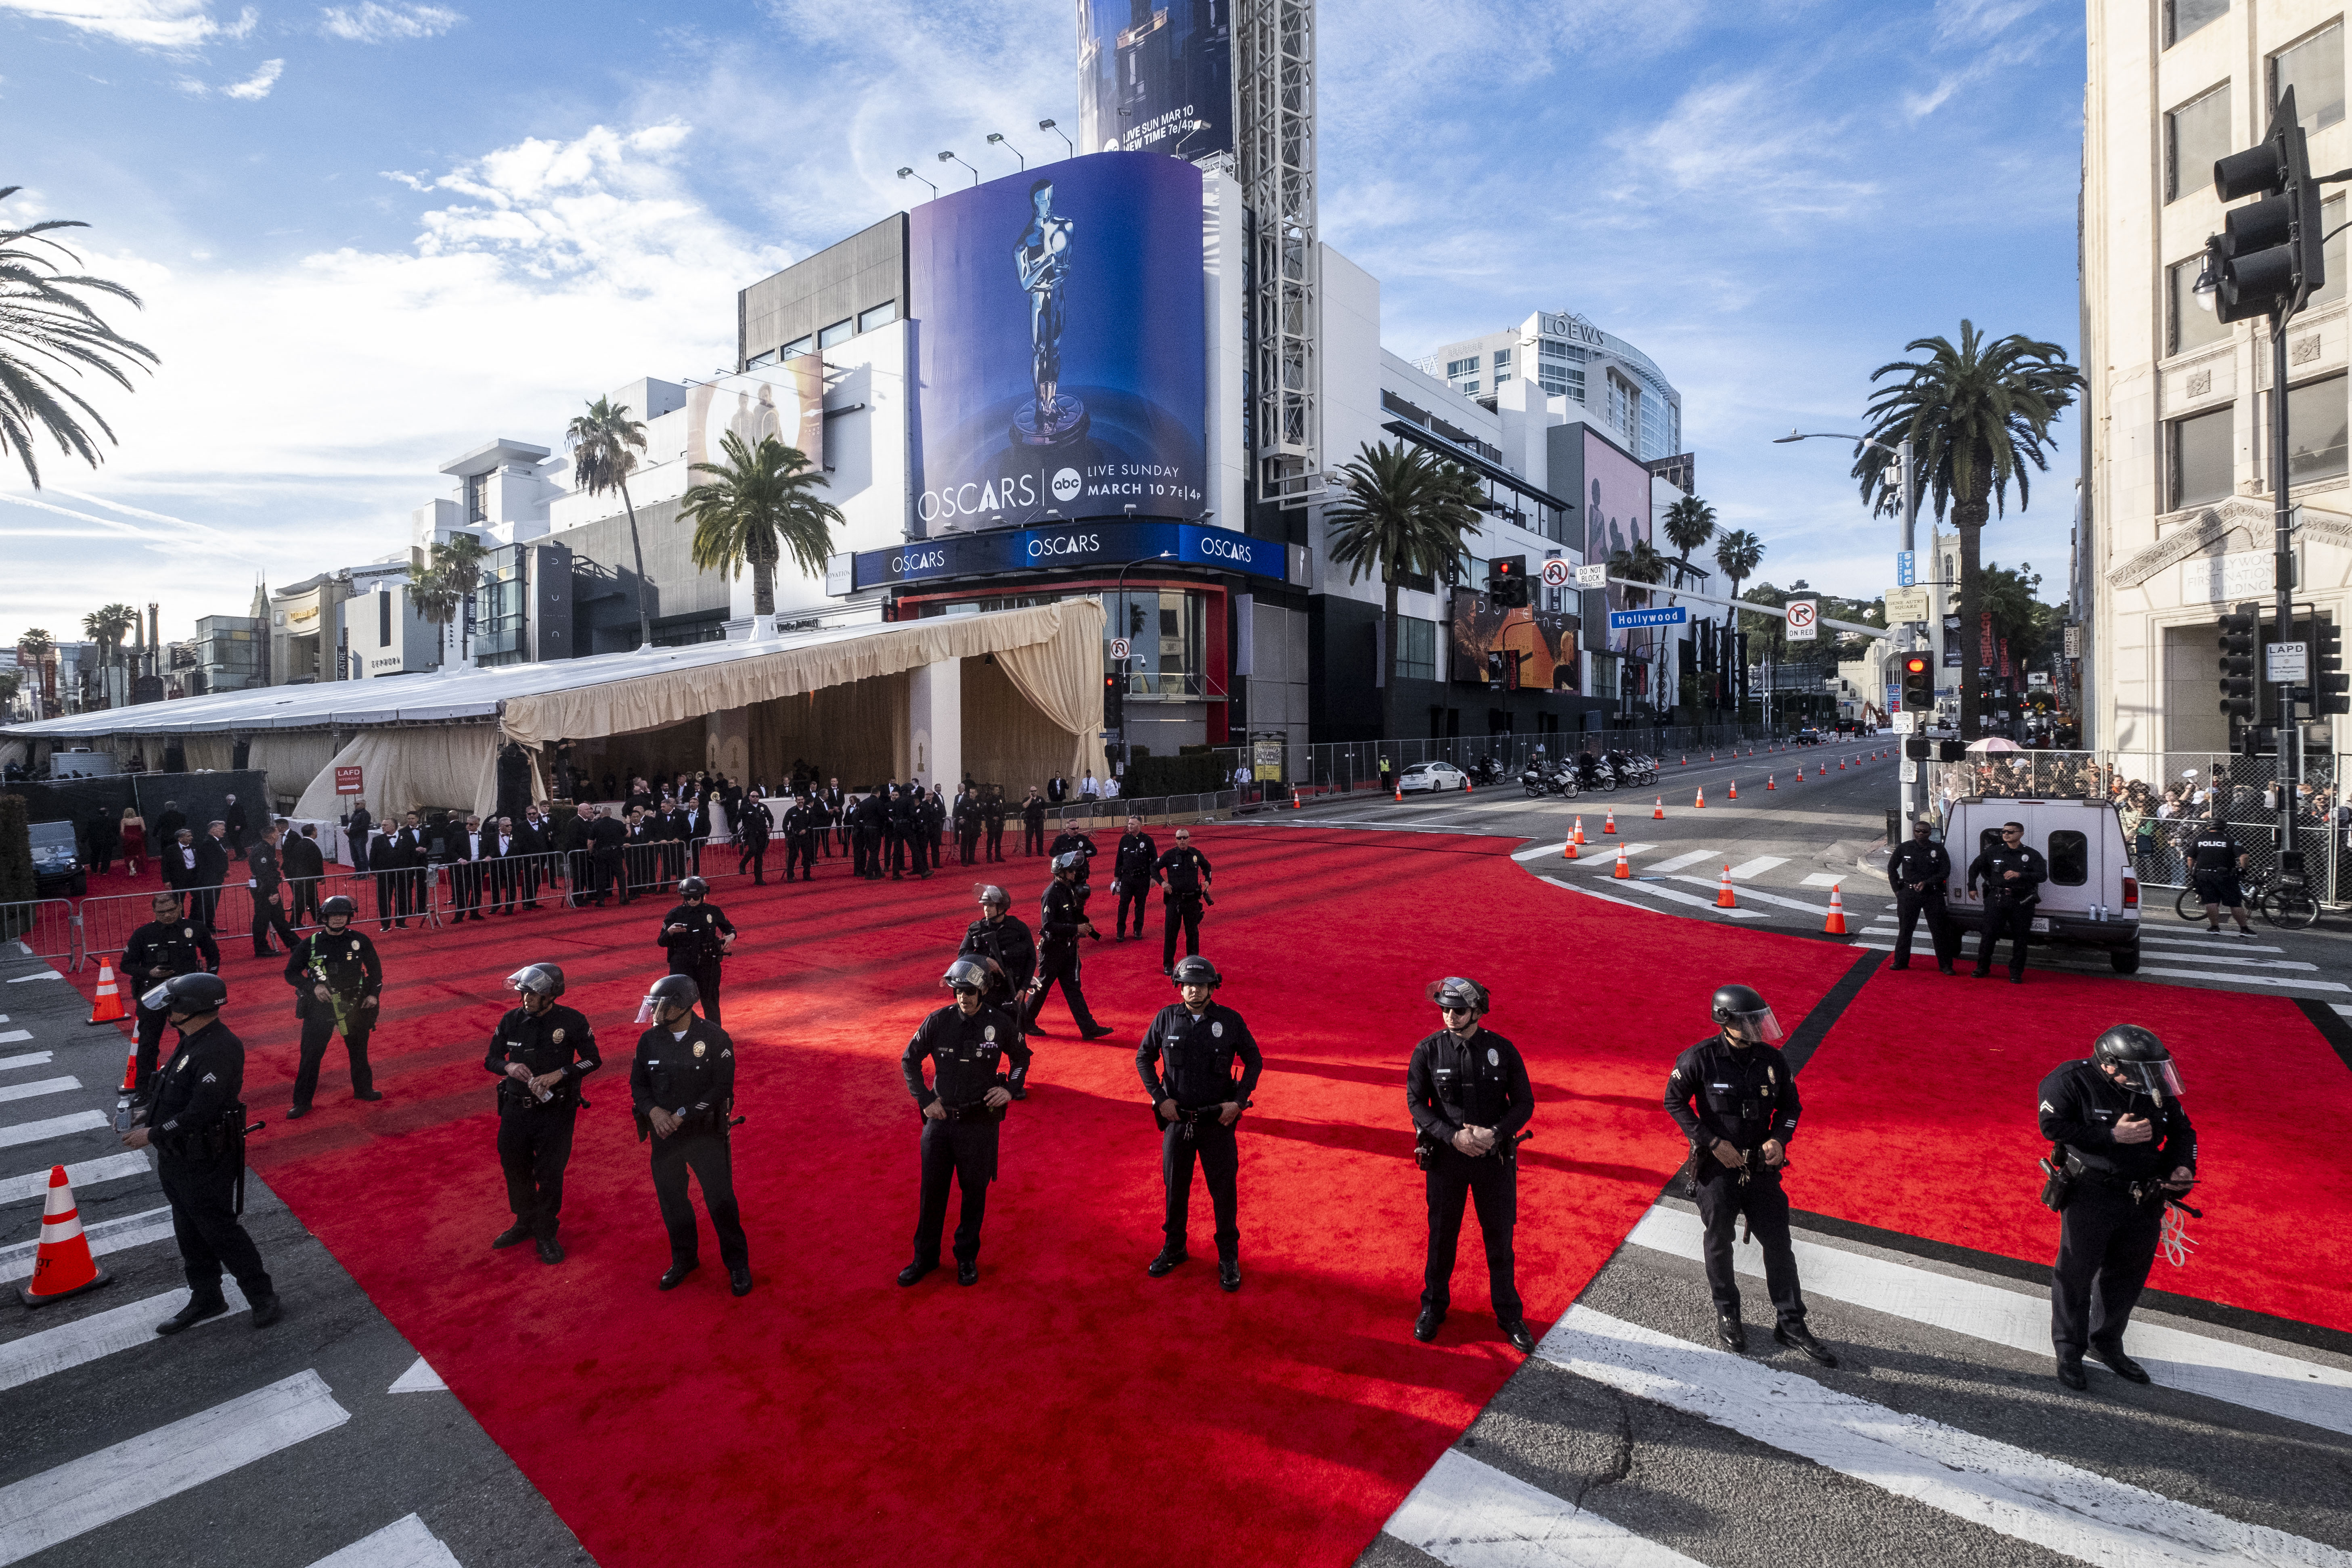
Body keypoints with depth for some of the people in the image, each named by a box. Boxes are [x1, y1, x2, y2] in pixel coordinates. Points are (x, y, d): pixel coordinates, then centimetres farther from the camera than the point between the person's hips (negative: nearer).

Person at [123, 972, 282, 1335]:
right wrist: (145, 1117, 9)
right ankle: (206, 1299, 35)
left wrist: (153, 1134, -19)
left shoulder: (219, 1050, -27)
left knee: (219, 1231, 0)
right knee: (190, 1233, 20)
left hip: (205, 1164, -10)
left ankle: (262, 1296, 14)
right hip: (177, 1159, 10)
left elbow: (200, 1112, -28)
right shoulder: (192, 1041, 6)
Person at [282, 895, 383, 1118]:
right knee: (311, 1055, 1)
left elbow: (375, 968, 9)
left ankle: (363, 1089, 33)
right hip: (320, 1006, -1)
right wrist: (313, 986, -15)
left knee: (359, 1050, 15)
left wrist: (374, 994, 0)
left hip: (355, 1005, 1)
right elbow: (291, 973, 1)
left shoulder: (360, 941, -2)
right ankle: (302, 1102, 15)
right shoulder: (310, 944, -5)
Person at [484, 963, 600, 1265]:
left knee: (550, 1174, 5)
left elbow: (593, 1060, -9)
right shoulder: (511, 1020, -4)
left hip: (556, 1110, -4)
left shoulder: (572, 1021, -13)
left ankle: (546, 1234, 26)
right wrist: (509, 1067, -16)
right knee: (515, 1168, 18)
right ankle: (525, 1223, 42)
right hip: (516, 1108, 4)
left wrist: (559, 1074, -23)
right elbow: (490, 1059, 6)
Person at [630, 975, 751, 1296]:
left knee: (721, 1200, 2)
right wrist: (654, 1111, -13)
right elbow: (638, 1083, 5)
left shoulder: (714, 1038, -14)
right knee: (671, 1199, 16)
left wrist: (682, 1116, -19)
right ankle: (684, 1259, 39)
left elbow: (722, 1088, -15)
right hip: (664, 1135, 4)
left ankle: (737, 1263, 21)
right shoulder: (650, 1040, -2)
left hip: (705, 1133, -4)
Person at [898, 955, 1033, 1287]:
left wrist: (1010, 1089, -6)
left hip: (980, 1122, -1)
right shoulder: (938, 1021, -9)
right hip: (940, 1118, 1)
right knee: (932, 1190, 13)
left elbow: (1021, 1058, 8)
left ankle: (967, 1257, 31)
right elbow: (909, 1060, 4)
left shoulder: (1001, 1024, -11)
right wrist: (924, 1100, -1)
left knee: (974, 1192, 12)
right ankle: (925, 1256, 32)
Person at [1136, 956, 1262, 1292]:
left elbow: (1254, 1061, 2)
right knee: (1175, 1186, 15)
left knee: (1224, 1189, 7)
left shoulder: (1231, 1020, -8)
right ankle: (1173, 1248, 36)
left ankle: (1229, 1257, 26)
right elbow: (1144, 1058, 6)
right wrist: (1159, 1097, -4)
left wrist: (1239, 1101, -8)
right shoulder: (1166, 1019, -5)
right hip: (1176, 1118, 2)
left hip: (1218, 1121, -1)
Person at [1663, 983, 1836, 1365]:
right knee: (1719, 1243, 13)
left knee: (1779, 1243, 10)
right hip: (1716, 1166, -3)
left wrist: (1779, 1138, -10)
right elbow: (1674, 1101, -9)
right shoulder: (1700, 1058, -18)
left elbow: (1790, 1105, 8)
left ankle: (1791, 1323, 27)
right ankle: (1727, 1314, 33)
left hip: (1762, 1166, 3)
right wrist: (1712, 1141, -15)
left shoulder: (1770, 1058, -6)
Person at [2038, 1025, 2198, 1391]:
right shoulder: (2071, 1081, -13)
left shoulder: (2156, 1090, 3)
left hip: (2144, 1199, 6)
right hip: (2090, 1193, -5)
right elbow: (2053, 1126, -18)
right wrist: (2112, 1136, -22)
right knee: (2077, 1272, 2)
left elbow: (2182, 1131, 15)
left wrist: (2182, 1167, -3)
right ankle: (2069, 1351, 16)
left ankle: (2107, 1343, 36)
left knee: (2128, 1276, 17)